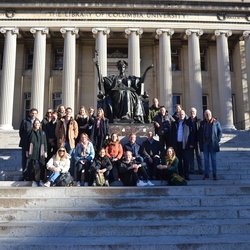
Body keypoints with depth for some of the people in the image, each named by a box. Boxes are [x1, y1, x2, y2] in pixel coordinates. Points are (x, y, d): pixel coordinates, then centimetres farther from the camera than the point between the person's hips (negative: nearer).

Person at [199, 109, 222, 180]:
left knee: (213, 159, 3)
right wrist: (200, 142, 3)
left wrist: (218, 140, -5)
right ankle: (206, 174, 13)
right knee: (206, 159, 7)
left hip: (213, 143, -3)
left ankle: (214, 174, 9)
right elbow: (200, 133, 12)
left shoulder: (215, 122, -1)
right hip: (205, 144, 3)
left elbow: (220, 131, 3)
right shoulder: (202, 123, 7)